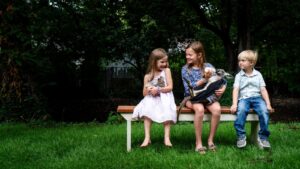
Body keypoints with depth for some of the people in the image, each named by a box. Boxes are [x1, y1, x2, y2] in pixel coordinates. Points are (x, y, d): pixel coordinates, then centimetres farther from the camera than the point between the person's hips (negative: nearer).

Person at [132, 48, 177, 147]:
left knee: (167, 111, -34)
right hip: (151, 99, 2)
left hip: (164, 98, -1)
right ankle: (147, 138, -33)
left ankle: (167, 137, -33)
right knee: (147, 109, -31)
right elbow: (144, 93, 12)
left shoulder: (166, 70, 4)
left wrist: (158, 89, -16)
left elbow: (170, 87, -3)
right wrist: (148, 90, -12)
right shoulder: (147, 76, 8)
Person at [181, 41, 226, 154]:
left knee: (217, 109, -30)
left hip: (208, 96, 2)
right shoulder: (185, 69, 0)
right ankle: (198, 143, -24)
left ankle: (210, 140, -12)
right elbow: (188, 89, -10)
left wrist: (223, 88, -17)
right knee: (199, 109, -35)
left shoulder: (208, 66, 3)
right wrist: (203, 80, -17)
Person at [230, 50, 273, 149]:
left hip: (257, 97, 1)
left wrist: (268, 104, -3)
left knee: (264, 111, -30)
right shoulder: (239, 76, 9)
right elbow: (236, 90, -1)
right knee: (241, 110, -35)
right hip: (243, 98, -1)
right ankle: (241, 136, -26)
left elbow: (263, 90, 7)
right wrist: (234, 104, -15)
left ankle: (263, 137, -18)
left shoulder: (258, 75, 11)